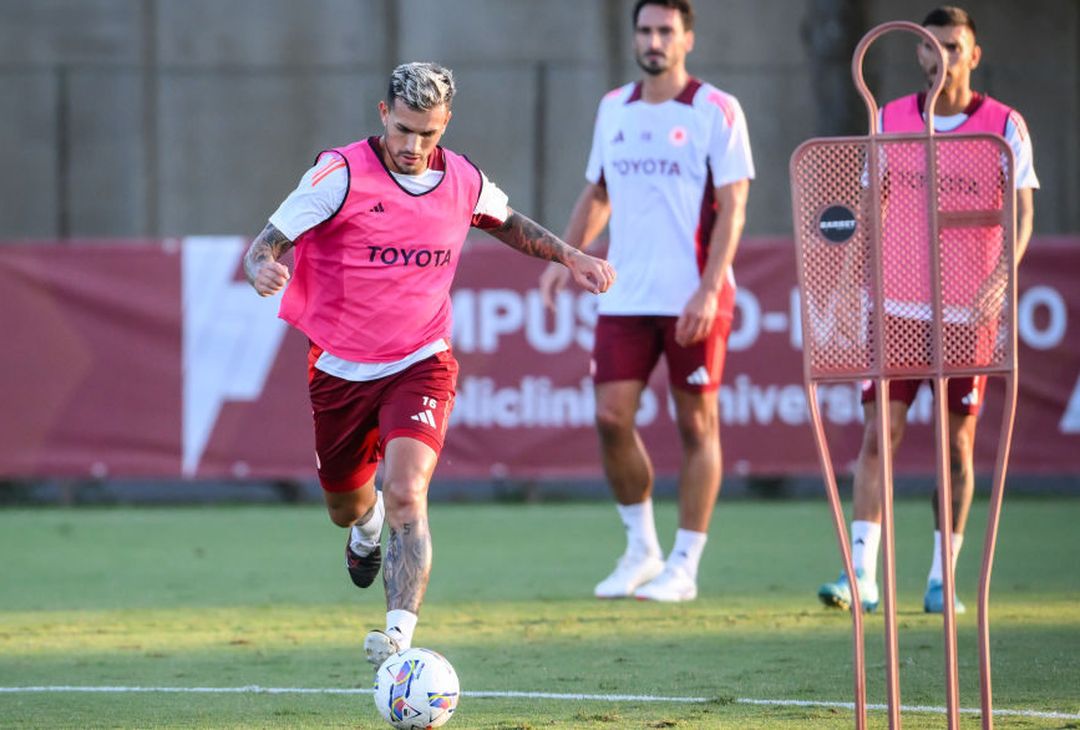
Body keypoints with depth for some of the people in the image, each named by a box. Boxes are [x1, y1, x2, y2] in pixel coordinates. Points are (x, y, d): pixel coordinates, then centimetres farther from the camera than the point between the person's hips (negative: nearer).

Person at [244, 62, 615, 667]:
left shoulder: (464, 182, -2)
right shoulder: (342, 174, -14)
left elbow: (509, 224, 22)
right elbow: (267, 244, -13)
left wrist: (570, 257, 12)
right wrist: (263, 268, -36)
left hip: (420, 366, 0)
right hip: (341, 368, 0)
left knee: (406, 495, -24)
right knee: (345, 508, 18)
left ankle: (399, 637, -32)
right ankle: (367, 522, 58)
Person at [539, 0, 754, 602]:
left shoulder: (717, 111, -4)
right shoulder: (613, 110, 11)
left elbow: (732, 209, -8)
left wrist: (709, 289, -17)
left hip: (694, 299, -4)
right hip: (626, 297, 5)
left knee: (697, 426, 0)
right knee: (613, 417, -3)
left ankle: (684, 565, 7)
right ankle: (641, 549, 15)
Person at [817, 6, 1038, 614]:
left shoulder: (1004, 125, 0)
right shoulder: (890, 121, 7)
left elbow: (1021, 215, -3)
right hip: (896, 303, 1)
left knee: (957, 440, 2)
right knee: (879, 433, -8)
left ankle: (943, 579, 10)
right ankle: (863, 575, -12)